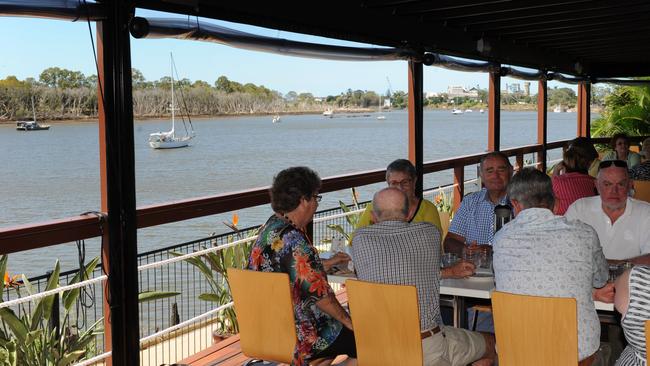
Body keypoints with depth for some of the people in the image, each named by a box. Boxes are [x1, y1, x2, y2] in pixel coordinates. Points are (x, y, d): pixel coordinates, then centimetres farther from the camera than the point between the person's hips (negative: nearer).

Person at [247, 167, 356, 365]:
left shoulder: (270, 227, 5)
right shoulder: (293, 239, -24)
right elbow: (318, 292, -23)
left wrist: (328, 263, 24)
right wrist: (348, 321, -11)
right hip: (298, 337, -10)